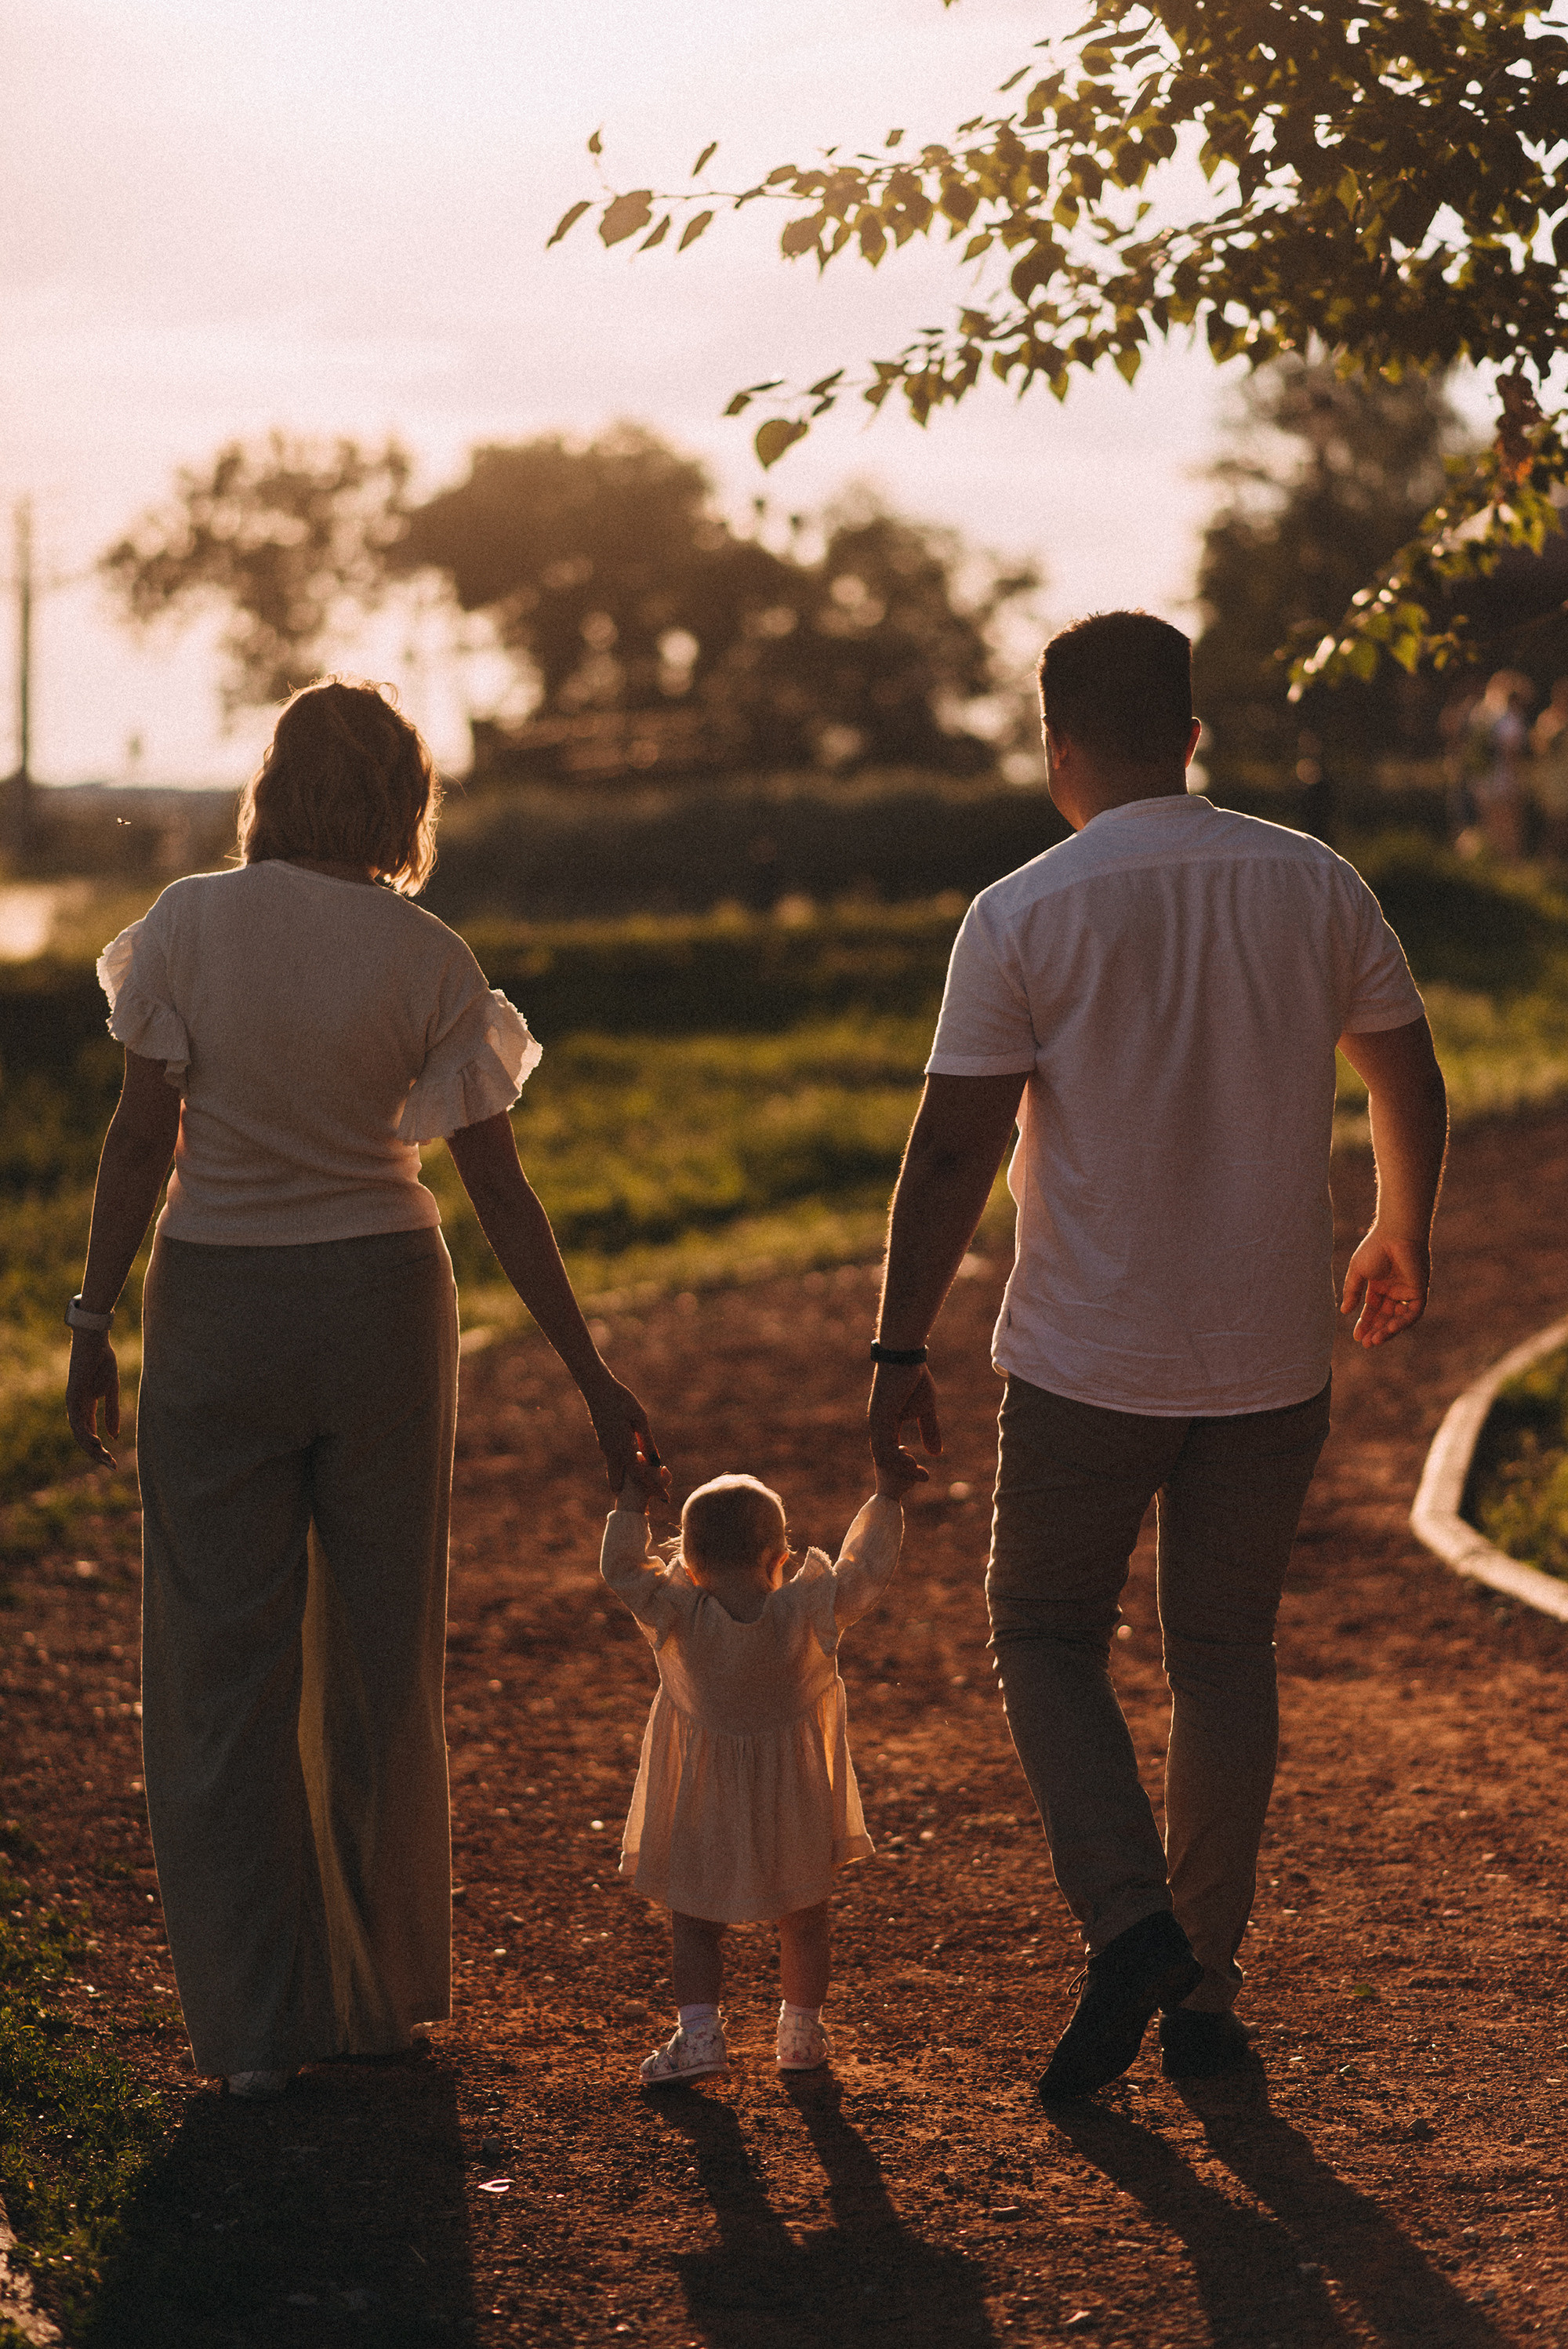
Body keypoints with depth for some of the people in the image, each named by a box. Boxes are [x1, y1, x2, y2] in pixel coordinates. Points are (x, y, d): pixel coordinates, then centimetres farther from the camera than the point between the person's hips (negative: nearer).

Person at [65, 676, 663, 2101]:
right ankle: (377, 1995, 25)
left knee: (221, 1665, 6)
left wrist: (95, 1316, 2)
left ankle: (251, 2026, 7)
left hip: (216, 1303, -1)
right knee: (380, 1660, 14)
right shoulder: (426, 958, -5)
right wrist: (591, 1375, 1)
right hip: (382, 1298, 1)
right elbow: (499, 1187, -4)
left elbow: (143, 1141, -8)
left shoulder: (193, 924, -6)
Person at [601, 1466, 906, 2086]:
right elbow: (868, 1569, -6)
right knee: (803, 1920, 19)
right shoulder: (809, 1613, -18)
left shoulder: (678, 1617, -18)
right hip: (794, 1801, 1)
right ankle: (801, 2033, 28)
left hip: (705, 1812, -1)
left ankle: (697, 2030, 2)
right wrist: (886, 1495, 5)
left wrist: (633, 1497, 4)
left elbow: (621, 1570, -5)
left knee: (695, 1922, 13)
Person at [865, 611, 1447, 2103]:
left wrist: (899, 1351, -3)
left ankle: (1129, 1923, -5)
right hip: (1273, 1356, 3)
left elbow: (951, 1153, -11)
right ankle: (1204, 1993, 18)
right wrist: (1399, 1240, 28)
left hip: (1087, 1362, -3)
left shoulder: (1023, 916, -10)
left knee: (1046, 1634, 14)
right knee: (1225, 1651, 14)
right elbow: (1411, 1085, 10)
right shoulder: (1316, 886, 1)